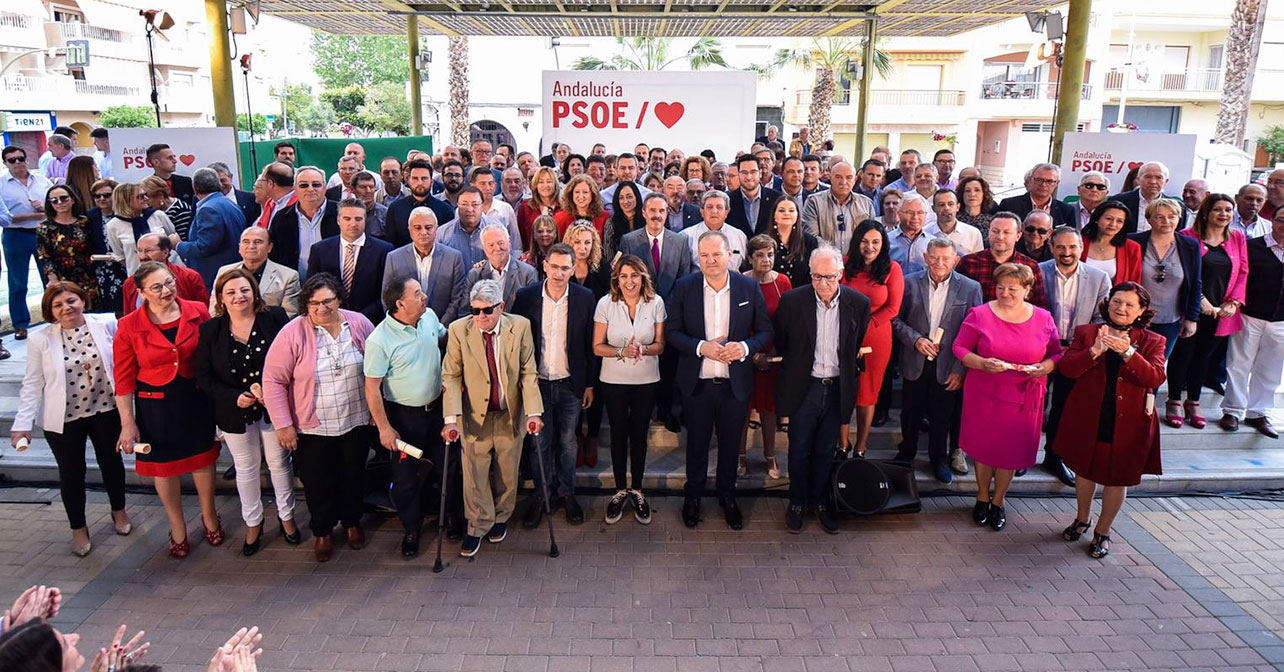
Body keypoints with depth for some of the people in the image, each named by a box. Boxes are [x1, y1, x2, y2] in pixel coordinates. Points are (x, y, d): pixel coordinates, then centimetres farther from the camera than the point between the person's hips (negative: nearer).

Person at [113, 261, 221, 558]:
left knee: (203, 459, 16)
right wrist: (128, 423, -6)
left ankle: (209, 516, 41)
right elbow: (124, 380, -6)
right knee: (163, 466, 14)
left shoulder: (197, 312, -9)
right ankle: (178, 528, 36)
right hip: (155, 405, -1)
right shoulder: (129, 326, -12)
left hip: (196, 399, 1)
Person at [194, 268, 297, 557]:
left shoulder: (275, 318, -10)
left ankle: (286, 516, 33)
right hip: (234, 411, 1)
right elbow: (204, 376, -3)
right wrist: (235, 397, -16)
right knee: (246, 468, 16)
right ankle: (253, 523, 34)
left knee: (279, 462, 13)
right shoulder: (210, 330, -5)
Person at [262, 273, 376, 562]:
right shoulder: (293, 333, -15)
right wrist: (283, 424, -13)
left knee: (354, 475, 19)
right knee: (318, 483, 13)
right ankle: (322, 532, 37)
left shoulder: (359, 323, -7)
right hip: (312, 428, -2)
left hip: (357, 422, 2)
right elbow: (273, 380, -12)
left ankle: (352, 522, 44)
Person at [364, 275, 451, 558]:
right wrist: (384, 427, -16)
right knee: (405, 477, 9)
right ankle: (411, 529, 31)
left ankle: (449, 516, 43)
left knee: (448, 465, 16)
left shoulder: (429, 317, -7)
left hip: (437, 407, 5)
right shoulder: (379, 341, -23)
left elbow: (446, 340, 14)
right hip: (404, 416, -5)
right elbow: (372, 387, -18)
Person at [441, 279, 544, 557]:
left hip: (511, 413, 1)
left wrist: (533, 412, -15)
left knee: (508, 471, 15)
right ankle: (478, 526, 26)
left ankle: (501, 519, 39)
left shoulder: (520, 326, -10)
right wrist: (451, 418, -19)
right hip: (475, 414, -1)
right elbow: (451, 376, -9)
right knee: (474, 473, 6)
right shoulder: (459, 330, -11)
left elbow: (529, 373, -6)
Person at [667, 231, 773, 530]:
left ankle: (727, 496, 38)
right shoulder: (684, 287, -6)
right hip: (697, 382, 0)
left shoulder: (750, 287, -5)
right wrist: (700, 347, -21)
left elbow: (765, 331, -1)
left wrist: (745, 347, -21)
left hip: (736, 383, 1)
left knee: (730, 443, 16)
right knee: (697, 442, 15)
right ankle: (693, 496, 36)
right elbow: (671, 331, -4)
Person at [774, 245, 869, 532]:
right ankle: (797, 503, 27)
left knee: (826, 451, 14)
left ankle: (820, 502, 32)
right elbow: (778, 341, 3)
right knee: (799, 450, 9)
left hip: (837, 389, 1)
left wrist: (850, 374, 9)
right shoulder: (792, 300, -11)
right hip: (803, 388, -1)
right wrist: (792, 368, 6)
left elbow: (859, 346, 9)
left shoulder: (858, 303, -6)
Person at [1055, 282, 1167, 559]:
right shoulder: (1086, 333, -1)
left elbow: (1156, 378, -18)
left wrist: (1128, 352, -31)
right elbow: (1066, 368, -13)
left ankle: (1102, 531, 30)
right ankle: (1083, 518, 43)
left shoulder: (1151, 341, -2)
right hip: (1088, 419, 1)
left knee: (1118, 478, 10)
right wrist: (1095, 351, -29)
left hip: (1128, 423, -1)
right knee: (1086, 470, 18)